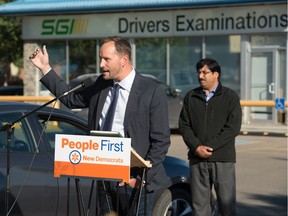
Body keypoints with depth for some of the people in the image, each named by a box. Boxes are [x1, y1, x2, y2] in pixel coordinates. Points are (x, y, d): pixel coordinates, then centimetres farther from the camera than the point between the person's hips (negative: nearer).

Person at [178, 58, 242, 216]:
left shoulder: (230, 96, 3)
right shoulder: (191, 97, 13)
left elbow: (233, 127, -6)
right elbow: (184, 125, 8)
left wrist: (210, 147, -12)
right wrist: (196, 147, -8)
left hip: (222, 158, -3)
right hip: (197, 158, 3)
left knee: (227, 203, -2)